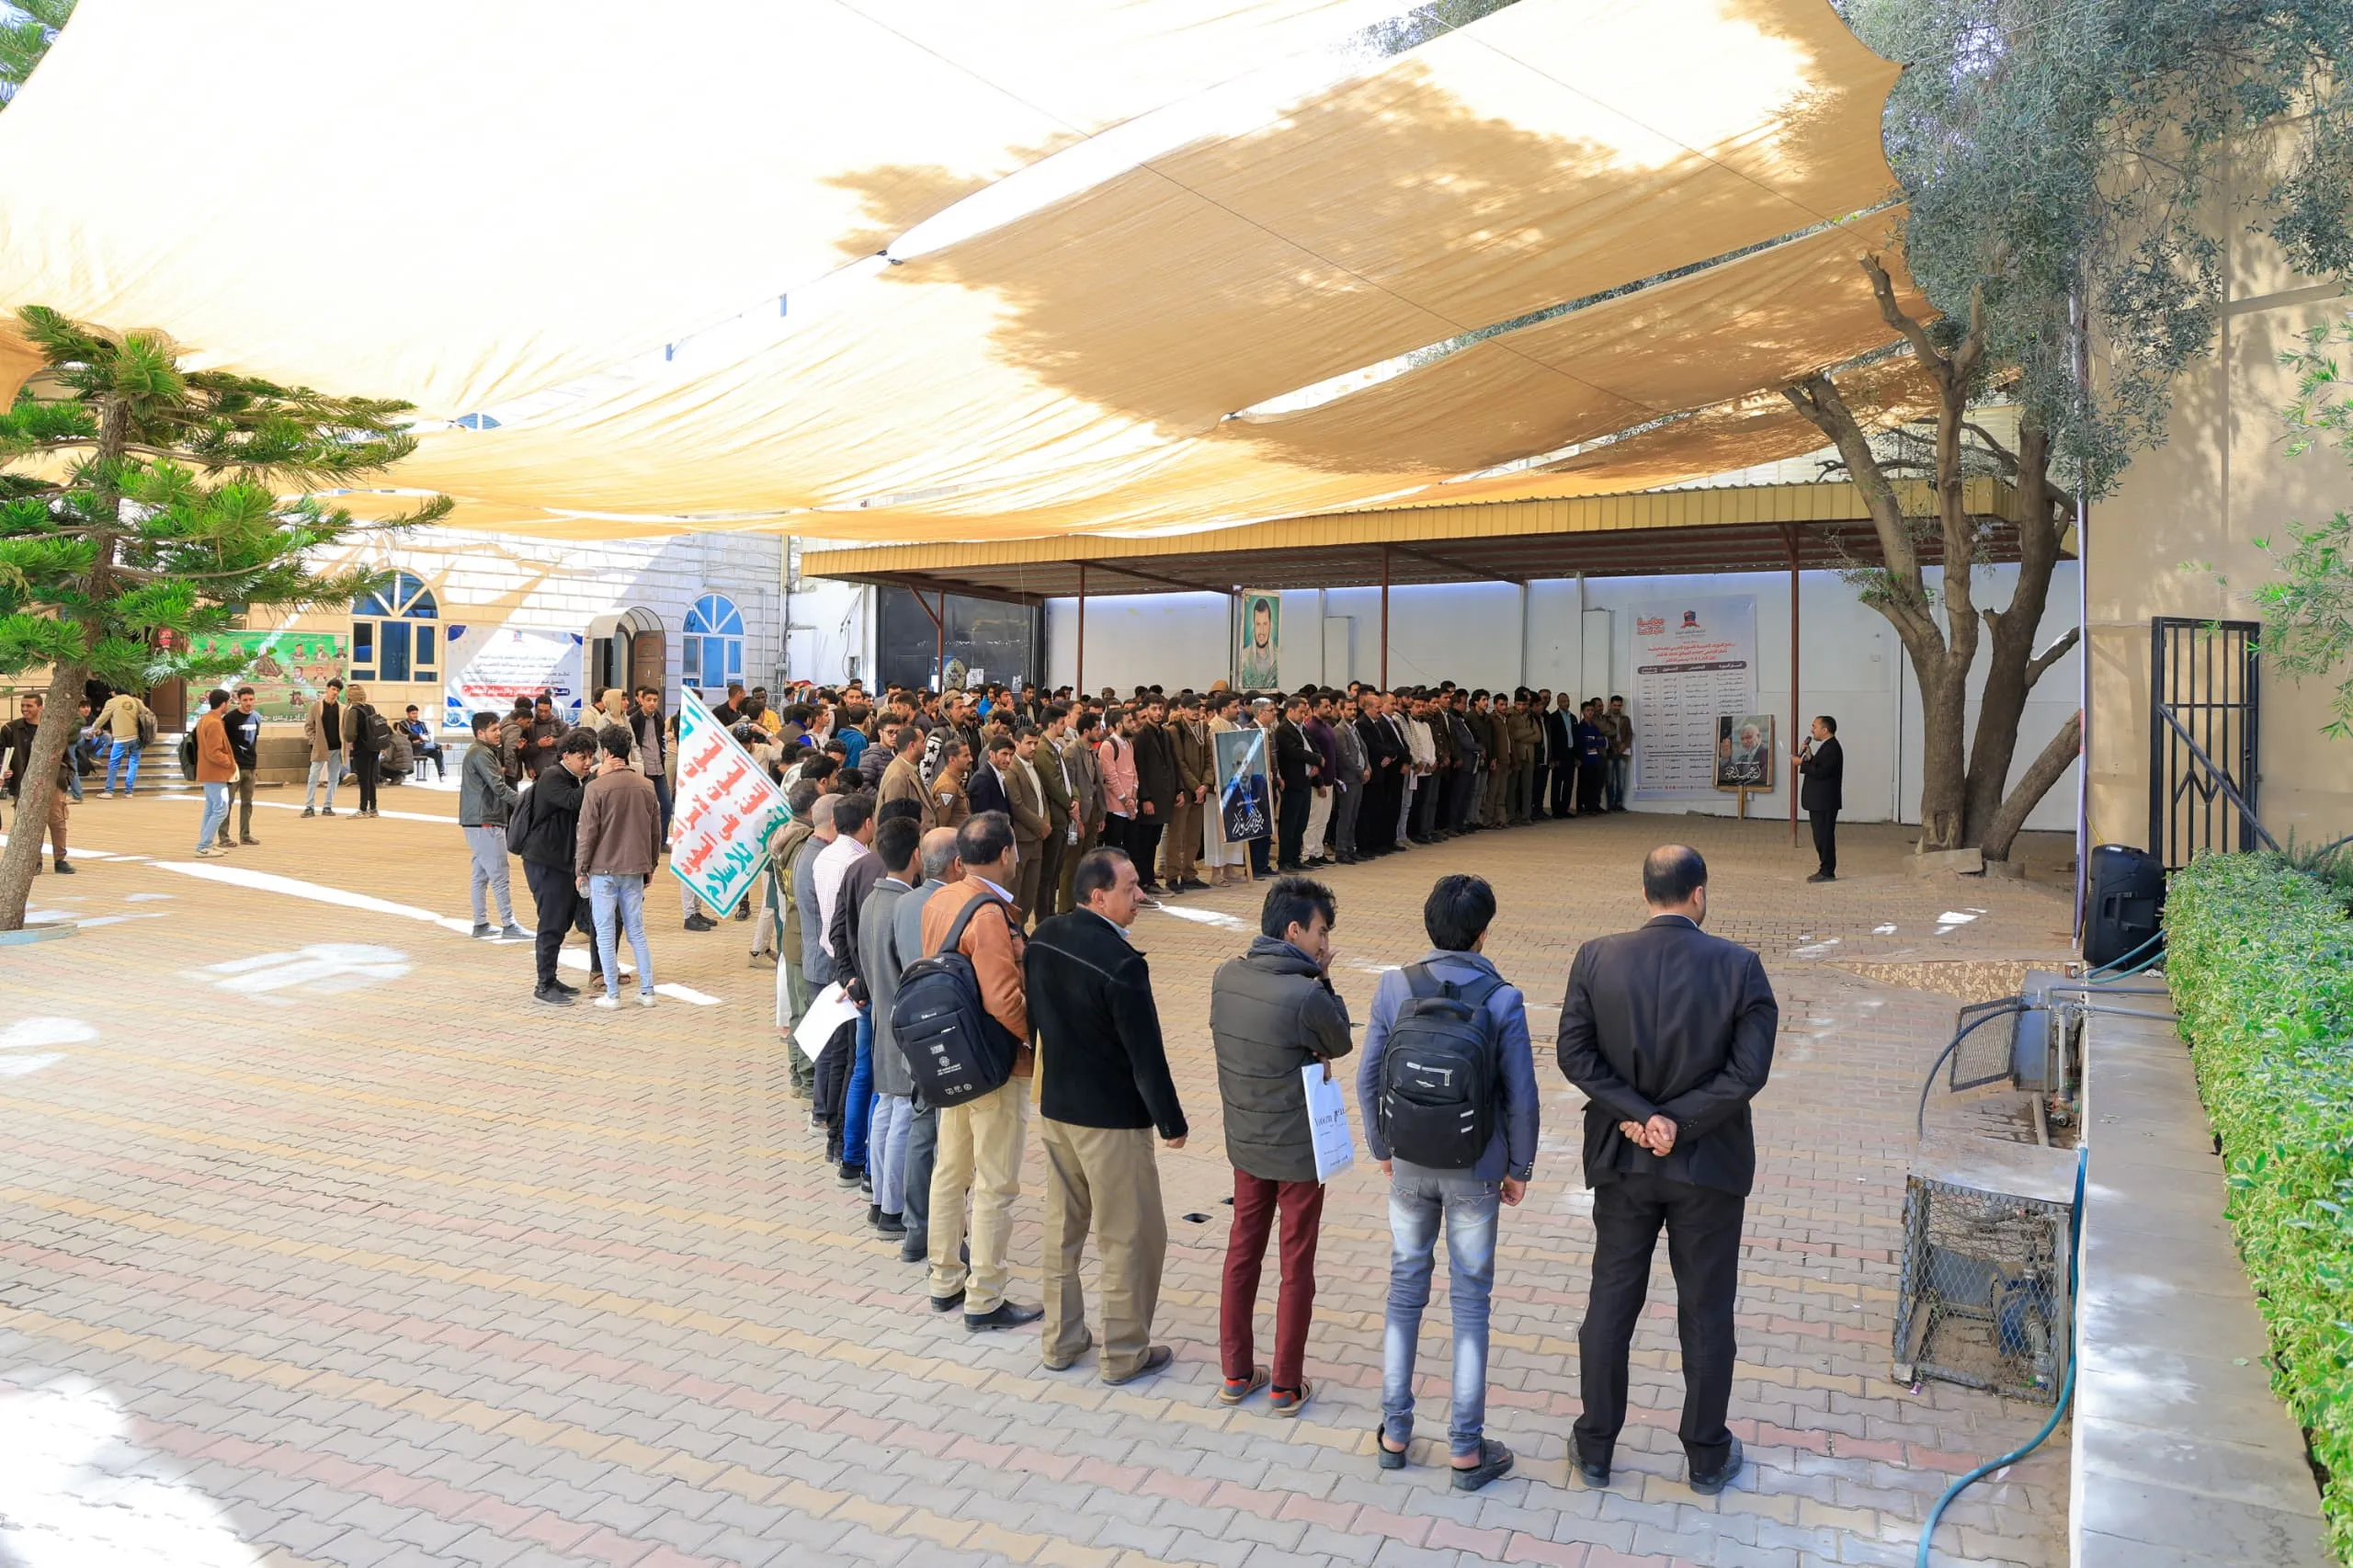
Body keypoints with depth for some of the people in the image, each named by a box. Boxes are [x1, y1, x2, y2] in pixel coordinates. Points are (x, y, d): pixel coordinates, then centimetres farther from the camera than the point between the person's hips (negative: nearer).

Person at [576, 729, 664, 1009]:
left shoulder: (596, 787, -12)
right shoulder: (646, 786, 3)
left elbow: (587, 833, -10)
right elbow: (656, 831, 10)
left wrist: (581, 870, -1)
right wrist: (651, 866, 20)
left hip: (603, 869, -4)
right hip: (635, 869, 4)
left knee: (605, 932, 4)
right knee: (637, 930, 11)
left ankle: (612, 994, 5)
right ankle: (647, 991, 11)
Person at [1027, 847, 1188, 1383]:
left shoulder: (1044, 939, -3)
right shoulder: (1121, 963, -26)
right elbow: (1146, 1053, -21)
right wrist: (1172, 1122, -9)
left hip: (1054, 1107, 8)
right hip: (1111, 1118, -8)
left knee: (1062, 1226, 19)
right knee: (1131, 1237, 8)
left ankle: (1060, 1340, 31)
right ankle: (1124, 1354, 19)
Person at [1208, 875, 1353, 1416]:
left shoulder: (1225, 977, -7)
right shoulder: (1306, 995, -26)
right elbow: (1341, 1043, -6)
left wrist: (1308, 1057, -2)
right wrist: (1322, 979, -4)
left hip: (1245, 1143, 6)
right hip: (1298, 1150, -6)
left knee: (1242, 1253, 18)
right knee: (1297, 1268, 10)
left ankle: (1236, 1374, 29)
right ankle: (1286, 1386, 22)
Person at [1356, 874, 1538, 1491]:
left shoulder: (1394, 987, -10)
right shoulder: (1502, 999, -15)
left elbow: (1369, 1080, -5)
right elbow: (1521, 1097, -11)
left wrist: (1382, 1148, 11)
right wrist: (1520, 1168, 4)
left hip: (1410, 1166, 2)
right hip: (1476, 1170, -2)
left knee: (1405, 1289, 16)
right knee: (1470, 1299, 9)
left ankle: (1395, 1432, 25)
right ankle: (1467, 1447, 18)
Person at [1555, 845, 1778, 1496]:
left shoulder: (1596, 959, -8)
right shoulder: (1739, 966, -12)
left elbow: (1575, 1053, -13)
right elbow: (1749, 1069, -17)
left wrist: (1639, 1116, -12)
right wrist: (1679, 1122, -14)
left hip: (1622, 1160, 1)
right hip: (1708, 1168, -1)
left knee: (1610, 1303, 14)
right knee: (1706, 1312, 14)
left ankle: (1596, 1449, 26)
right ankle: (1707, 1457, 28)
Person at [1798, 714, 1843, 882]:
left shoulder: (1831, 748, -16)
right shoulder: (1827, 746, 17)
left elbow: (1821, 772, -24)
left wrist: (1802, 763, -15)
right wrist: (1809, 758, 3)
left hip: (1825, 802, -11)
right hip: (1819, 801, 11)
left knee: (1824, 836, -6)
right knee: (1822, 836, 13)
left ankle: (1827, 872, -2)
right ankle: (1826, 870, 19)